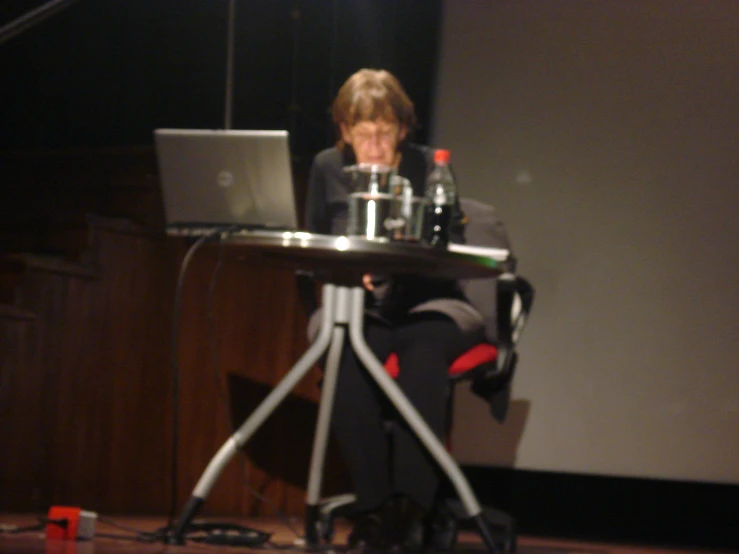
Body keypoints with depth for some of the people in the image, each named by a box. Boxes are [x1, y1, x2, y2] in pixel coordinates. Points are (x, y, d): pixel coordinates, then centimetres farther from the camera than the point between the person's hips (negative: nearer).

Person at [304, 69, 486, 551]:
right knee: (346, 352, -35)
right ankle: (372, 505, -31)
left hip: (427, 304, -1)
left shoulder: (430, 167, 1)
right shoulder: (328, 168, 8)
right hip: (359, 310, 1)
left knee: (425, 348, -38)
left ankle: (410, 504, -38)